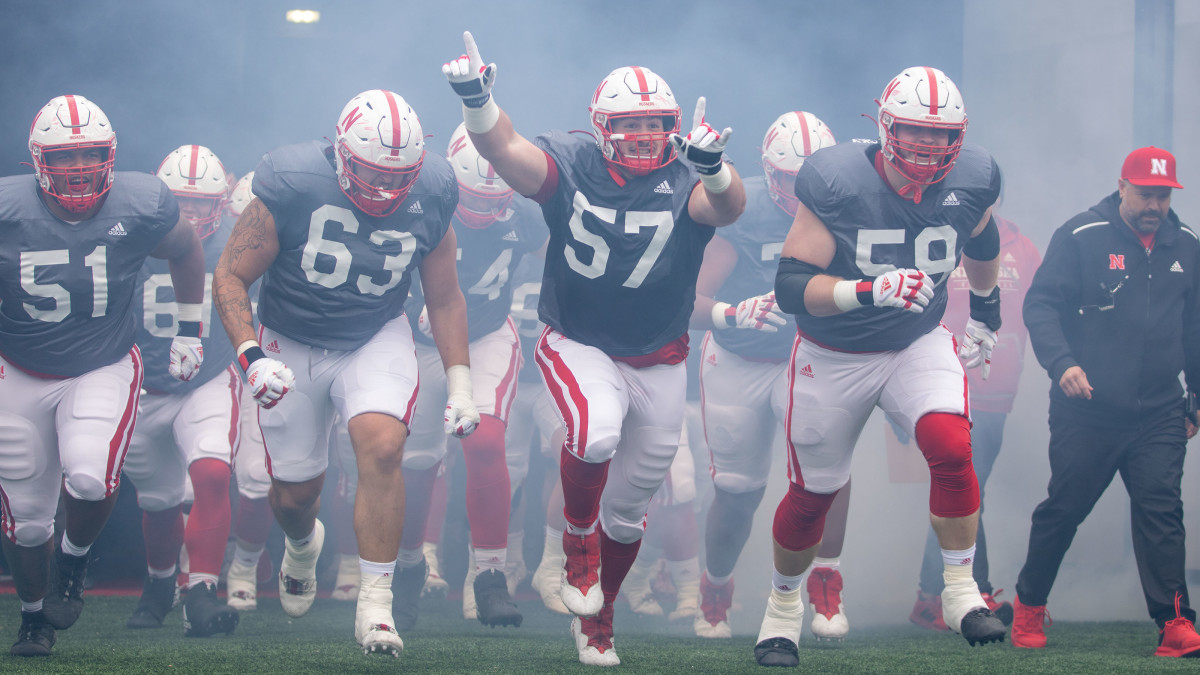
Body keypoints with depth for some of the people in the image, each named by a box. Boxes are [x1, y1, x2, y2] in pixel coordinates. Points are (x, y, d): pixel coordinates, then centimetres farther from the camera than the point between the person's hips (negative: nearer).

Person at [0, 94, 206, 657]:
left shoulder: (140, 206, -14)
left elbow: (186, 252, 8)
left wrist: (189, 331, 14)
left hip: (104, 369, -1)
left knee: (91, 478, -26)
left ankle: (73, 560, 6)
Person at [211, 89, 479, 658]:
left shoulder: (429, 199, -13)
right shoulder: (294, 188, -23)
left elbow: (444, 298, 2)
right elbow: (230, 276, -15)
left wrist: (459, 382, -3)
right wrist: (251, 356, -28)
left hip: (377, 339, 0)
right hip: (292, 344, 0)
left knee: (381, 444, -28)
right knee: (294, 492, 8)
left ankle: (375, 604, -19)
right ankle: (302, 544, 49)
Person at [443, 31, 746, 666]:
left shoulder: (684, 183, -13)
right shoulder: (570, 166, -12)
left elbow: (728, 206, -34)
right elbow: (505, 150, -28)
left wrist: (713, 168, -57)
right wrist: (476, 101, -49)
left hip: (658, 362, 2)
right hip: (579, 346, -2)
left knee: (628, 507, 13)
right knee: (595, 431, -35)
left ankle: (595, 617, 37)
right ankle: (578, 540, -7)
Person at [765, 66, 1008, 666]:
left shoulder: (971, 182, -12)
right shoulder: (837, 184, -26)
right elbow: (791, 287, -29)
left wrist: (986, 314, 25)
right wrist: (870, 289, -44)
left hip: (919, 345, 2)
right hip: (833, 356, -2)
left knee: (951, 448, -24)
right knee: (813, 491, 10)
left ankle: (960, 592, -9)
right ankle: (783, 606, 35)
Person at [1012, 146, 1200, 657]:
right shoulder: (1080, 237, -5)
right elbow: (1040, 305, -8)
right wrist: (1061, 362, -23)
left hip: (1158, 415, 3)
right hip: (1086, 412, -3)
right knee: (1063, 509, 6)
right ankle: (1029, 608, 24)